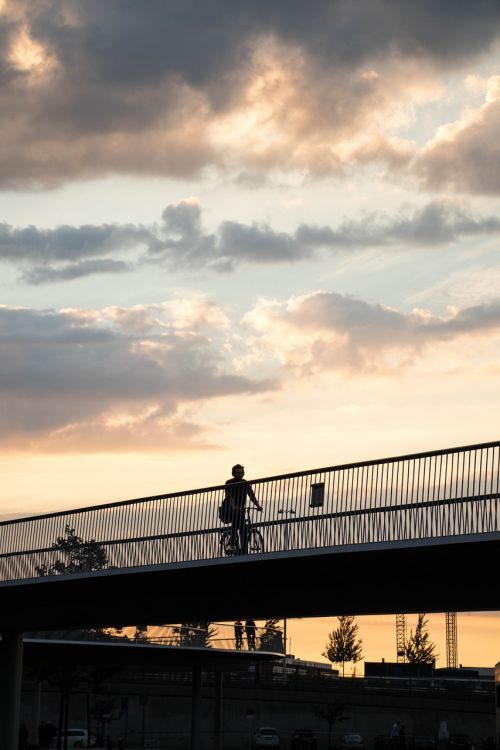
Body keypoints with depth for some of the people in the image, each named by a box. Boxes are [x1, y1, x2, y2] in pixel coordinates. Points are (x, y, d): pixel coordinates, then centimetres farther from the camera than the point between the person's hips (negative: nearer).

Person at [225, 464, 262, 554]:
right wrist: (234, 507, -39)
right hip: (231, 509, -4)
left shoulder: (245, 484, 5)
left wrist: (258, 506, -20)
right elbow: (229, 497, -23)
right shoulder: (229, 483, -9)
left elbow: (252, 496, -3)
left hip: (241, 510, 4)